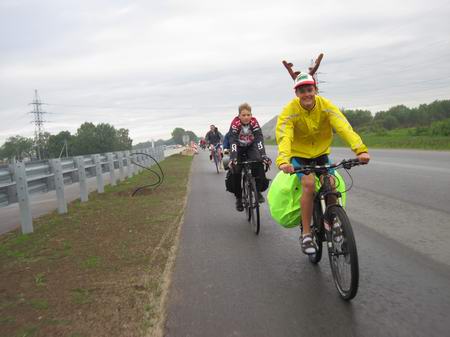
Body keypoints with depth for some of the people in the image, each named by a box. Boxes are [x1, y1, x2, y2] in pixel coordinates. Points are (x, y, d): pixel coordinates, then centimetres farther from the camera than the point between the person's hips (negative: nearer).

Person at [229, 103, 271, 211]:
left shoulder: (254, 122, -22)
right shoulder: (235, 123, -26)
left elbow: (259, 138, -31)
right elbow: (232, 141, -35)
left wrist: (263, 155, -45)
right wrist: (232, 157, -49)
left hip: (251, 147, 1)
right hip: (238, 148, -1)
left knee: (259, 163, -27)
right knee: (235, 170, -16)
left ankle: (258, 190, -12)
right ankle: (238, 197, 1)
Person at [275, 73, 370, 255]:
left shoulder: (325, 106, -16)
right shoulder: (290, 110, -21)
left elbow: (344, 128, -29)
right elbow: (284, 137, -35)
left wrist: (360, 149, -45)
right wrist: (283, 160, -55)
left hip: (321, 153, 3)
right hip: (299, 155, -2)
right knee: (309, 183, -27)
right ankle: (306, 234, -17)